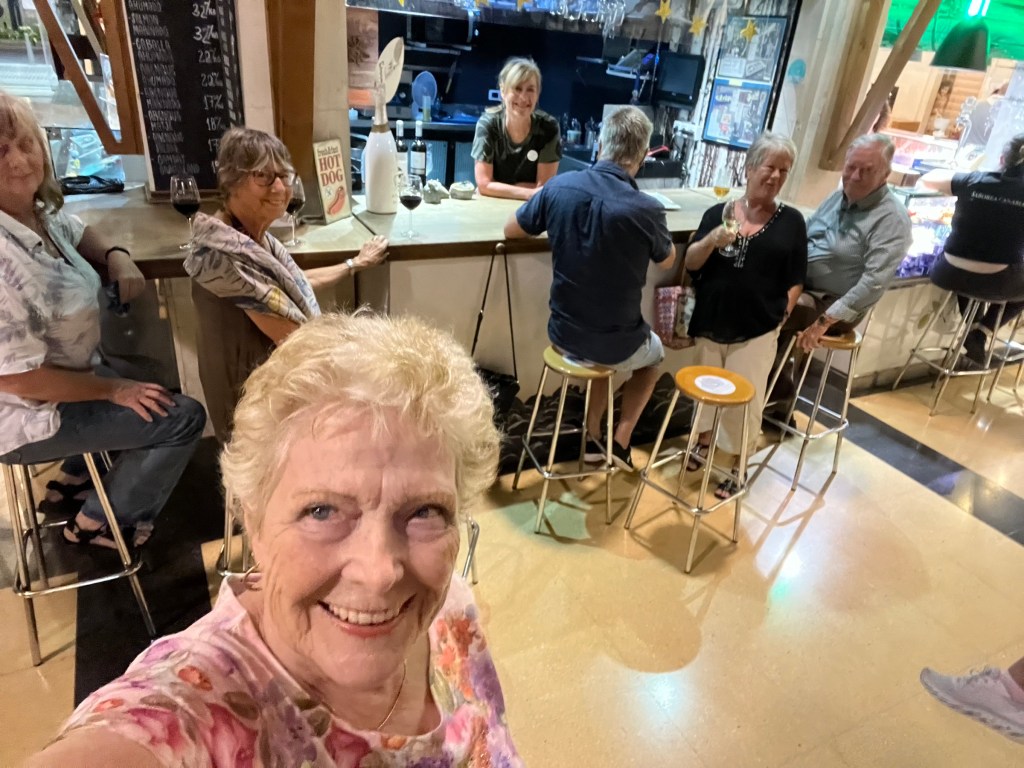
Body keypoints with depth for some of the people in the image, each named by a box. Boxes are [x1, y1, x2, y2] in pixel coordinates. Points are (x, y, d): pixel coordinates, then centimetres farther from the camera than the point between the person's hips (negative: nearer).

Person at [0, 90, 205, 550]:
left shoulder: (38, 212, -6)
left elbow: (78, 232, 17)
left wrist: (117, 257, -5)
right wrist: (113, 389, -19)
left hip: (68, 373, 9)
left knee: (153, 381, 26)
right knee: (185, 417, -8)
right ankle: (97, 522, 11)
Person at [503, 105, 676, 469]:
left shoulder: (559, 187, -11)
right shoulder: (646, 209, -20)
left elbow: (510, 229, 6)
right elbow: (667, 261, 2)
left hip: (563, 334, 3)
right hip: (616, 345, -3)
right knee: (653, 352, 32)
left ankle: (593, 437, 35)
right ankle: (620, 441, 29)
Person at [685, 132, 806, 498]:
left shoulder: (791, 221, 2)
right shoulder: (718, 212, 3)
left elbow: (794, 281, 4)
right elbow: (691, 263, -2)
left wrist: (779, 317, -5)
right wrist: (712, 241, -20)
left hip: (757, 330, -1)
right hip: (710, 323, 2)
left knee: (744, 399, -1)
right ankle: (703, 443, 37)